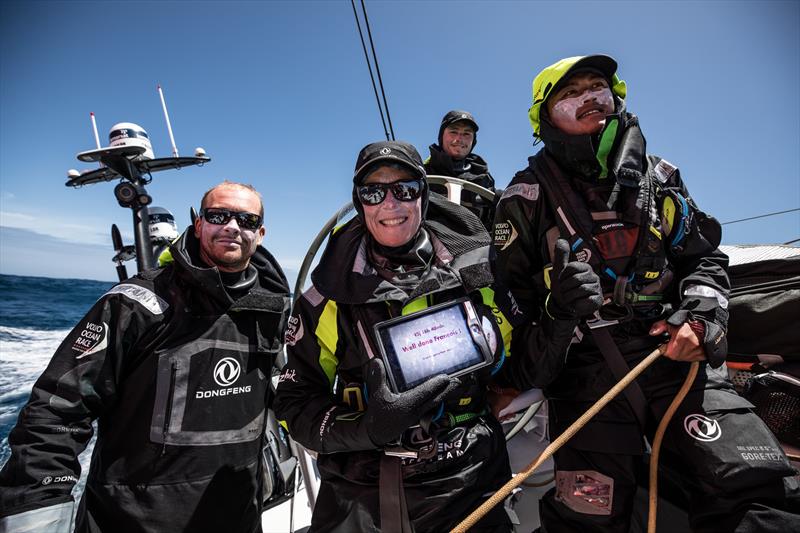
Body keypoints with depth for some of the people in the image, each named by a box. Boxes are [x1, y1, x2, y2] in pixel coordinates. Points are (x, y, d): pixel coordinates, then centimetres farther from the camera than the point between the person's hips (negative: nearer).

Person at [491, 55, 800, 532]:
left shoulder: (658, 178, 12)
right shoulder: (529, 197, 1)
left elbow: (704, 256, 18)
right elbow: (510, 297, 0)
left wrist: (700, 317, 1)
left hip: (678, 355, 4)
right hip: (586, 370, -3)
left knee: (762, 490, -12)